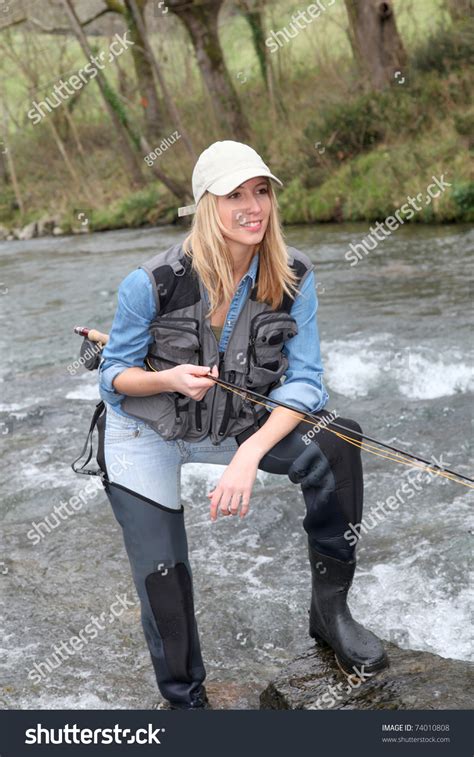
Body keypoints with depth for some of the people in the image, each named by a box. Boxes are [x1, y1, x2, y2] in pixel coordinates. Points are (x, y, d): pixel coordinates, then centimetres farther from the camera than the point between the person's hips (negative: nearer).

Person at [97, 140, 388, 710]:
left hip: (239, 427, 2)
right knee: (161, 574, -3)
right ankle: (184, 699, 25)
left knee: (333, 446, -24)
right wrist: (169, 379, -33)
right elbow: (113, 373, -10)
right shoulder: (154, 282, -23)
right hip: (146, 437, -1)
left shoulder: (292, 277, -16)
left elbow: (304, 381, -17)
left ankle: (329, 609, -6)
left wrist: (249, 454, -32)